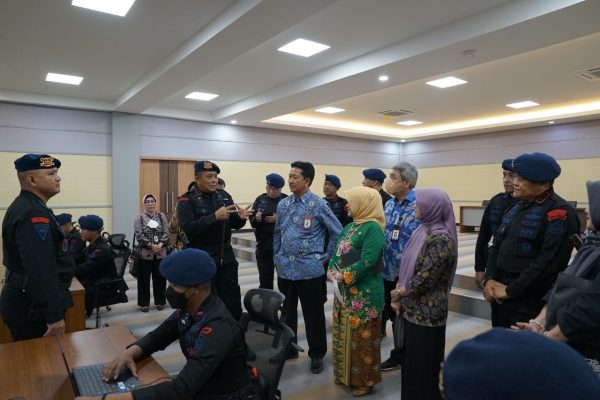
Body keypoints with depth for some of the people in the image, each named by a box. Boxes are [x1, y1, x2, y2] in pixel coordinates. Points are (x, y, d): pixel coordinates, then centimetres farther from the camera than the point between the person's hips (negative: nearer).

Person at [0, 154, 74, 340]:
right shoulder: (33, 214, -23)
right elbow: (41, 270, -28)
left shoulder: (26, 206, 12)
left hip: (28, 303, 10)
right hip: (34, 309, -10)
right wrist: (54, 315, -25)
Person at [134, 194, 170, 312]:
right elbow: (139, 235, -10)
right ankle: (144, 303, 17)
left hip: (161, 253, 2)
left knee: (160, 278, 9)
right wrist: (151, 245, -18)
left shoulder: (161, 216, 7)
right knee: (144, 279, 5)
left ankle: (160, 301, 22)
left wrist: (160, 244, -14)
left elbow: (166, 233, 2)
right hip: (145, 253, -2)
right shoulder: (139, 218, -1)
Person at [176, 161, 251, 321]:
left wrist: (241, 218, -13)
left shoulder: (224, 196, 6)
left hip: (226, 256, 4)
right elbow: (188, 227, -22)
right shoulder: (187, 200, -7)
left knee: (233, 299, 10)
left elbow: (233, 224, 10)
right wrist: (215, 217, -29)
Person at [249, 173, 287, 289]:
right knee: (265, 278, 12)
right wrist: (256, 219, -18)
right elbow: (252, 221, 2)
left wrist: (279, 218, -21)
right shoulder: (260, 200, 5)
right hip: (264, 246, 2)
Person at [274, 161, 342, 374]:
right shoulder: (283, 204, 6)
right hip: (285, 269, 5)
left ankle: (317, 355, 24)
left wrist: (326, 257, -1)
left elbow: (338, 232, -4)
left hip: (309, 269, -5)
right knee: (287, 312, 16)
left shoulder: (318, 205, -10)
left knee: (313, 314, 7)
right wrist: (277, 259, 13)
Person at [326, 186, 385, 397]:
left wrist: (343, 276, -19)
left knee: (362, 337, 6)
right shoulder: (350, 226, 11)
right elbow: (337, 252, 11)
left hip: (364, 294, -8)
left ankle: (364, 379, 23)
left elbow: (367, 261, -23)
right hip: (345, 291, 8)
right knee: (344, 334, 18)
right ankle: (346, 374, 36)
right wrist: (332, 272, -5)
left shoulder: (373, 228, -15)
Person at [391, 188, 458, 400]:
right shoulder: (421, 231, 6)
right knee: (410, 359, 20)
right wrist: (398, 296, 2)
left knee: (424, 362, 7)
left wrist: (398, 293, -8)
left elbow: (425, 279, -23)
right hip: (412, 308, 8)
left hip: (428, 312, -8)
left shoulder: (440, 239, -21)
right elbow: (406, 266, 11)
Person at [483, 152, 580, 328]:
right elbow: (497, 246, 12)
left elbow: (549, 262, -22)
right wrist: (489, 279, -3)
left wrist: (511, 290, -17)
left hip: (531, 306, -8)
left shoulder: (559, 213, -14)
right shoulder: (516, 208, 12)